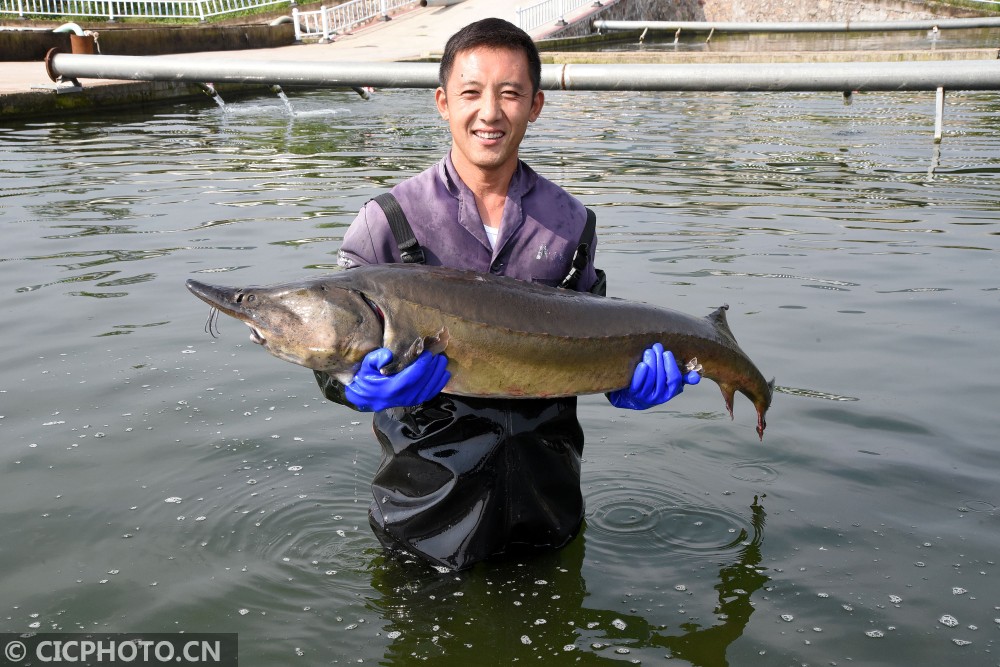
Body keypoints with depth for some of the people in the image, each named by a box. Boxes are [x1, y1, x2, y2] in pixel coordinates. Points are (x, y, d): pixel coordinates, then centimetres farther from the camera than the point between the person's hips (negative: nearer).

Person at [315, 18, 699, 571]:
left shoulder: (569, 221, 2)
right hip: (432, 449, -2)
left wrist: (624, 378, -9)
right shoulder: (390, 220, -7)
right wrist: (361, 386, -31)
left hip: (540, 447, 3)